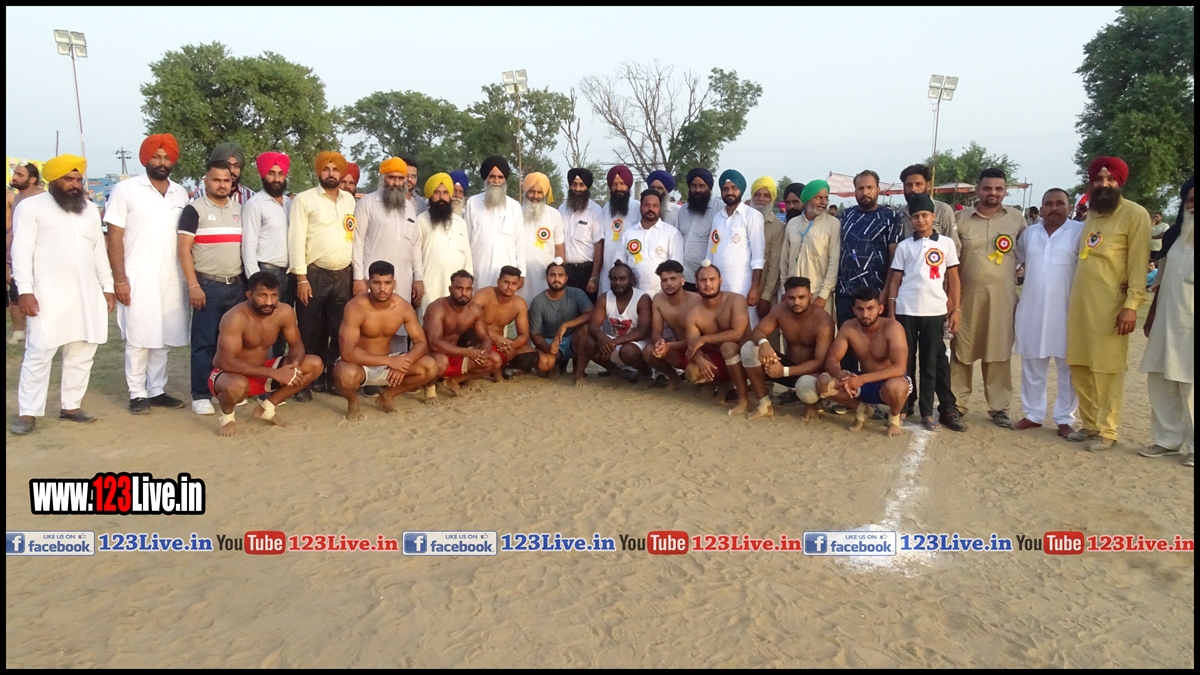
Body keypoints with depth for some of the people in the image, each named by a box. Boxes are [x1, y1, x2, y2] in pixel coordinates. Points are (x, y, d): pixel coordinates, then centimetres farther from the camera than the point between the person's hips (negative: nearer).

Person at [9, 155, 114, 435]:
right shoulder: (31, 207, -1)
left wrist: (107, 287, 12)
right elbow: (22, 252, -7)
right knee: (38, 354, -5)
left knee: (82, 354, 8)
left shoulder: (90, 209, 16)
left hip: (87, 295, 5)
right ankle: (27, 413, 1)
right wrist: (25, 290, -15)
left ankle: (71, 406, 18)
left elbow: (99, 252, 17)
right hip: (49, 296, -5)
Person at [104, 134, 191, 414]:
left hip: (172, 279, 4)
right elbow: (114, 237, -4)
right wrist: (119, 279, -10)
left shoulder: (181, 193, 10)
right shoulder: (125, 189, -2)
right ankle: (137, 394, 11)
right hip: (138, 278, -4)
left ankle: (157, 390, 18)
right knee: (138, 338, 1)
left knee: (163, 338, 9)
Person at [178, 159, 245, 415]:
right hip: (208, 285, -5)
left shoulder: (239, 209, 13)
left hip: (236, 285, 5)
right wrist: (193, 285, -14)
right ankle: (201, 395, 4)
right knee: (204, 343, -2)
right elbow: (184, 250, -7)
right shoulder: (194, 209, -2)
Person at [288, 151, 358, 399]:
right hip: (314, 274, -4)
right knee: (311, 331, 1)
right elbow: (296, 239, -7)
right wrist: (301, 277, -13)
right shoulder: (304, 199, -1)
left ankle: (333, 378, 19)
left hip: (343, 275, 4)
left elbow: (356, 237, 13)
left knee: (339, 331, 8)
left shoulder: (350, 200, 12)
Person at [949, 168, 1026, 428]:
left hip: (1003, 296, 1)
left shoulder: (1016, 218, 5)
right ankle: (957, 404, 15)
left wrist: (1018, 271, 4)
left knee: (999, 353, 5)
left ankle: (999, 407, 15)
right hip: (967, 294, -1)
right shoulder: (961, 218, 0)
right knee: (962, 351, 5)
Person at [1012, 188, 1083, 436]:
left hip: (1066, 310, -4)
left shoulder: (1080, 231, -5)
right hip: (1031, 309, 4)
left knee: (1068, 367, 4)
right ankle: (1032, 414, 23)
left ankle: (1065, 418, 15)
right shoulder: (1029, 233, 9)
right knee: (1031, 365, 11)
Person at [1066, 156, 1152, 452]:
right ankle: (1089, 424, 21)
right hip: (1079, 304, 6)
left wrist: (1132, 305, -16)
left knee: (1107, 369, -1)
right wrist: (1072, 299, 16)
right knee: (1080, 367, 9)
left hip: (1110, 306, -6)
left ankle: (1106, 431, 8)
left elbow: (1139, 263, -9)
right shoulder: (1090, 214, 16)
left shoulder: (1135, 214, -4)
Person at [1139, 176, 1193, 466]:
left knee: (1189, 386, 0)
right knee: (1160, 381, 8)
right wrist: (1151, 316, 16)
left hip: (1189, 326, -6)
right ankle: (1168, 439, 19)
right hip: (1166, 322, 6)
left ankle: (1193, 445, 13)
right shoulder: (1175, 236, 13)